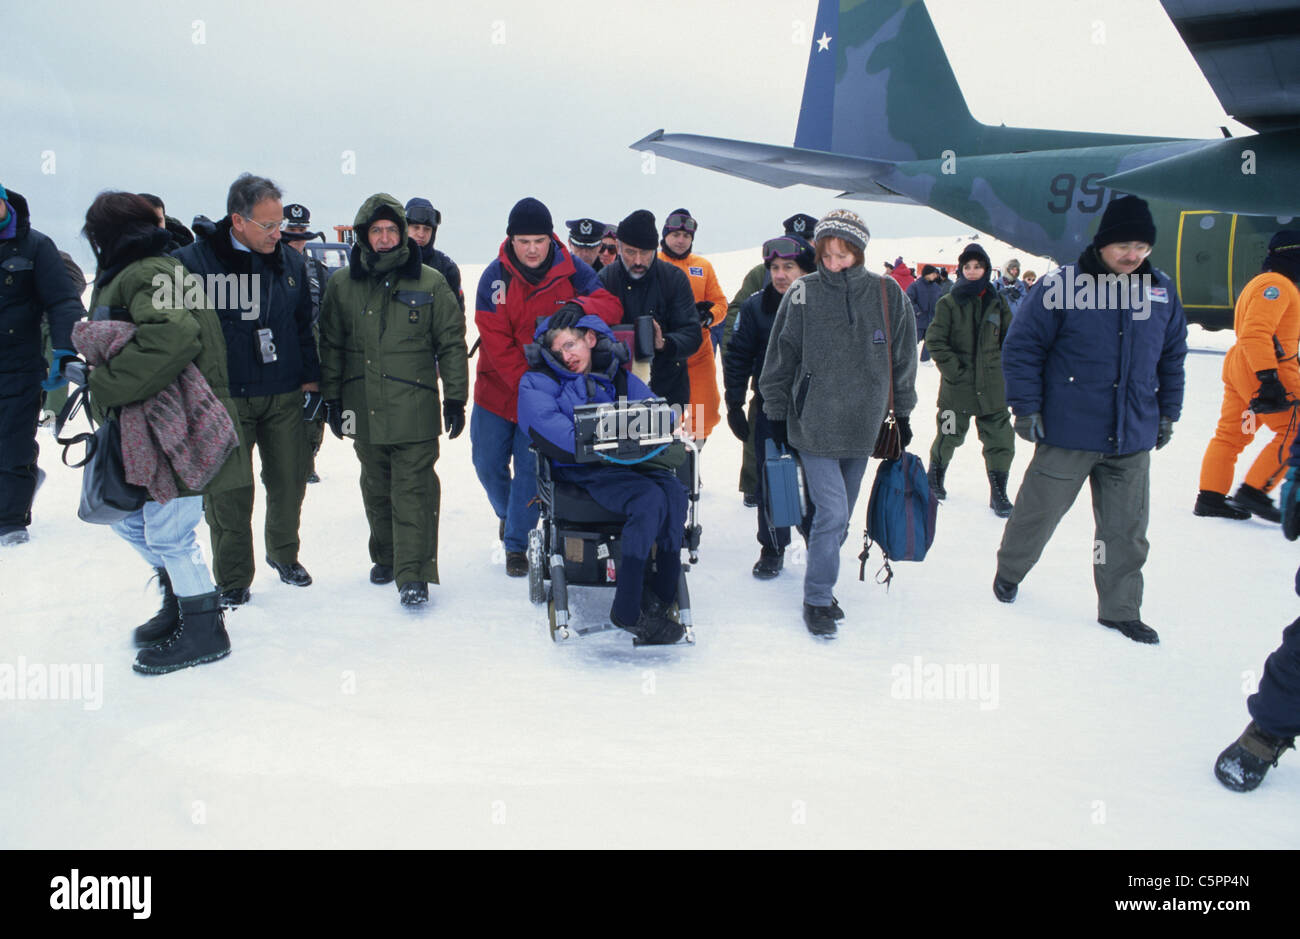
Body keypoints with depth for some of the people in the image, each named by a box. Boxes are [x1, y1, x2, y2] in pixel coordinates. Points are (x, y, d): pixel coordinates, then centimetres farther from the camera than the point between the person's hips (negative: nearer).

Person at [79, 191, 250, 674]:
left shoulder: (144, 276, -15)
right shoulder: (160, 268, 16)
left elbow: (173, 336, -34)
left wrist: (101, 381, -25)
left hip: (177, 432, -10)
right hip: (145, 434, 10)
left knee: (168, 533, -2)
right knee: (128, 520, 18)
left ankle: (203, 632, 12)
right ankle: (179, 604, 33)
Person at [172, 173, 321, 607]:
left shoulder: (291, 262, 7)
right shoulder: (194, 261, -6)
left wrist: (310, 379, 10)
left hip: (285, 396, 3)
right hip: (225, 398, -3)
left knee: (289, 483, 10)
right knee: (229, 494, 1)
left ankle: (284, 554, 33)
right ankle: (233, 579, 16)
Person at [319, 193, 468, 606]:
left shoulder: (430, 282, 1)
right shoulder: (342, 285, 6)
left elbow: (452, 343, 4)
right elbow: (331, 346, 12)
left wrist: (455, 398, 1)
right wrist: (332, 398, 9)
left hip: (415, 408, -3)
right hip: (364, 408, 3)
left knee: (414, 491, -6)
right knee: (376, 489, 14)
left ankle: (413, 575, -3)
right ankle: (385, 557, 30)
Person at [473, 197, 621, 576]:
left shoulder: (571, 270, -9)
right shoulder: (495, 276, -10)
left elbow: (612, 307, -12)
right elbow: (497, 344, -13)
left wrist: (581, 306, -34)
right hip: (498, 388, 2)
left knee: (530, 466, 0)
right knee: (488, 463, 11)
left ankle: (517, 543, 16)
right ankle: (507, 513, 41)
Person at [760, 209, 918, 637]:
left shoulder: (888, 294, -1)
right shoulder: (802, 295, -7)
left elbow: (903, 360, 9)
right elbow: (780, 359, 2)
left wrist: (903, 413, 13)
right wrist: (776, 413, 5)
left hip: (863, 426, 3)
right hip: (814, 425, -3)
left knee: (841, 514, 14)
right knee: (831, 512, -9)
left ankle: (822, 584, 32)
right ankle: (817, 600, 7)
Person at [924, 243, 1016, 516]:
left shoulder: (997, 302, 6)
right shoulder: (948, 303, -2)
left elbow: (1010, 338, 14)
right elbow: (935, 340, -5)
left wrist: (1001, 365, 3)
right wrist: (953, 369, -11)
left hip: (992, 385, 2)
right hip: (957, 386, -2)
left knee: (1000, 441, 1)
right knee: (949, 435, 9)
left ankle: (998, 493, 14)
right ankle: (935, 477, 34)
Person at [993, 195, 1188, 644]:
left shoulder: (1162, 291, 7)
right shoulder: (1061, 286, -10)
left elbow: (1172, 355, 18)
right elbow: (1022, 346, -7)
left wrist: (1168, 413, 17)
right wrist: (1027, 408, -9)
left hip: (1132, 438, 4)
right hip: (1067, 433, -4)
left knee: (1126, 530, 10)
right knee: (1038, 512, 9)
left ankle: (1120, 609, 25)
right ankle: (1009, 571, 35)